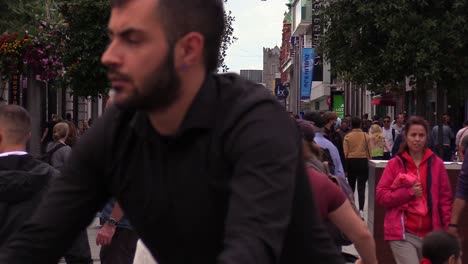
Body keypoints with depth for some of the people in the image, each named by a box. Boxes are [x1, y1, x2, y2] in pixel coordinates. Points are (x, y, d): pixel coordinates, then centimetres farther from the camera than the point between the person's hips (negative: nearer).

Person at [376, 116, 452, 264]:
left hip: (430, 233, 3)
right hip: (403, 233, -2)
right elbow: (380, 195, -1)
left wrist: (448, 230, 1)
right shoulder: (395, 164, 1)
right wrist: (408, 192, -12)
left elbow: (445, 198, 8)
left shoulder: (436, 163, 5)